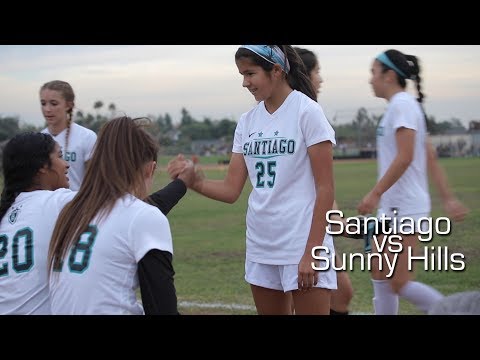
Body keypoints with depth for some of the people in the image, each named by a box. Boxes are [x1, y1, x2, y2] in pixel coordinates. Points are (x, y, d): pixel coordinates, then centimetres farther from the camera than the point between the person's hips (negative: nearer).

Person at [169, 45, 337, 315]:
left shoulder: (306, 111, -9)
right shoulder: (247, 121, 8)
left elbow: (325, 189, -11)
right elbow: (231, 190, 6)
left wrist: (312, 251, -16)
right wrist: (196, 182, -13)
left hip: (304, 245, -6)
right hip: (260, 246, 6)